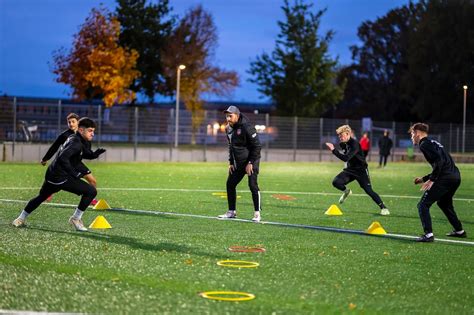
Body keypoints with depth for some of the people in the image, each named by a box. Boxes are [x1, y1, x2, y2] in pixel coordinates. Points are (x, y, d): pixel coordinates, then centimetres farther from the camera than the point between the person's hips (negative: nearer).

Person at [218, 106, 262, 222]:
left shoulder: (246, 127, -19)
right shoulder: (229, 129, 6)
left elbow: (257, 146, -17)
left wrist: (251, 163, -18)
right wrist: (231, 162, 10)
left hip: (250, 162, -8)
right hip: (238, 163, 8)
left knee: (253, 185, -12)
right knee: (230, 184, 7)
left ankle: (257, 214, -5)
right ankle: (232, 212, 19)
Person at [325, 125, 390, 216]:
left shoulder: (354, 144, -26)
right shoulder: (343, 144, 0)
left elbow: (346, 158, -36)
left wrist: (333, 150, -37)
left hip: (361, 171, -6)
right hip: (349, 170, 6)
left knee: (368, 190, -11)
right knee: (336, 182, -14)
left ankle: (383, 208, 0)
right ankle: (346, 192, 17)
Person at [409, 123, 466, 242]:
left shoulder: (424, 144, -4)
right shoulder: (432, 142, 25)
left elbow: (439, 161, -19)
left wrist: (431, 180, -18)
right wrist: (424, 178, 28)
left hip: (445, 179, -10)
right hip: (456, 176, 10)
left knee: (423, 205, -6)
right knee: (444, 203, 32)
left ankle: (428, 234, -16)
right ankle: (459, 231, 38)